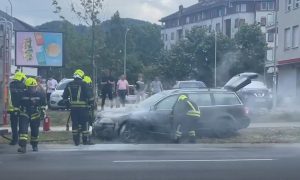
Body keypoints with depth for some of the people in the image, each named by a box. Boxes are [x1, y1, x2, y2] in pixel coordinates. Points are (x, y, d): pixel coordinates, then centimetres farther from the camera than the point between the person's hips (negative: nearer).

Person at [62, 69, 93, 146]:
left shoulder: (69, 85, 8)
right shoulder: (83, 84, -7)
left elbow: (64, 96, 14)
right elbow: (89, 95, -11)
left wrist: (68, 103, 24)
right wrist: (91, 102, 4)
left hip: (73, 107, 4)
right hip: (83, 107, -4)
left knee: (75, 123, 10)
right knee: (84, 123, 3)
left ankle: (76, 141, 13)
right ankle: (85, 140, 5)